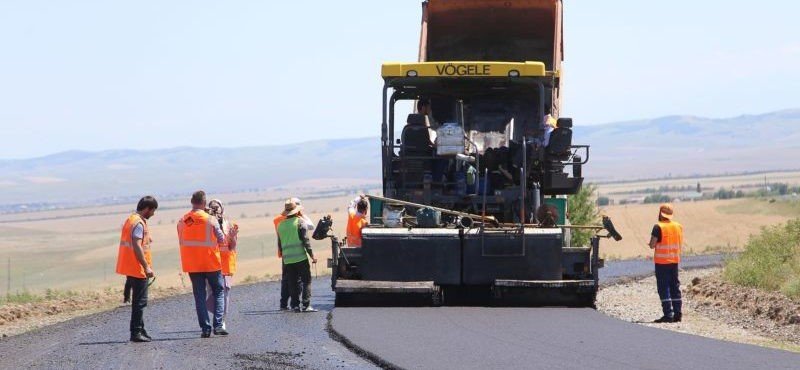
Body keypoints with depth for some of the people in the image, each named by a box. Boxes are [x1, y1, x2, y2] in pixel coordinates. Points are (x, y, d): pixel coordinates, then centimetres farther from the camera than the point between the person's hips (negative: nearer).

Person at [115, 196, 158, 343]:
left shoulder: (131, 220, 17)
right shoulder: (138, 223, -16)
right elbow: (137, 247, -24)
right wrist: (147, 267, -25)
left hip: (131, 268, 10)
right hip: (138, 268, -10)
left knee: (139, 300, 16)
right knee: (140, 301, -6)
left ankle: (140, 330, 22)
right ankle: (136, 332, -6)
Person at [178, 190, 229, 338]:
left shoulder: (182, 221, -1)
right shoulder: (211, 220, -11)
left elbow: (181, 241, 7)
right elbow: (222, 240, -2)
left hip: (192, 264, 3)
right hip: (211, 263, -3)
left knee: (199, 295, 8)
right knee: (218, 292, 10)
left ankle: (205, 328, 2)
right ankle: (218, 325, -2)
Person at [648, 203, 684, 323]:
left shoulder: (658, 227, -13)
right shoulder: (678, 227, 6)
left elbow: (652, 245, -15)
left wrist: (652, 243, 6)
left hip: (661, 262, -6)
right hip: (674, 261, 6)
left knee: (664, 288, -3)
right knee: (675, 287, 11)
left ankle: (668, 314, -9)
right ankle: (678, 313, 10)